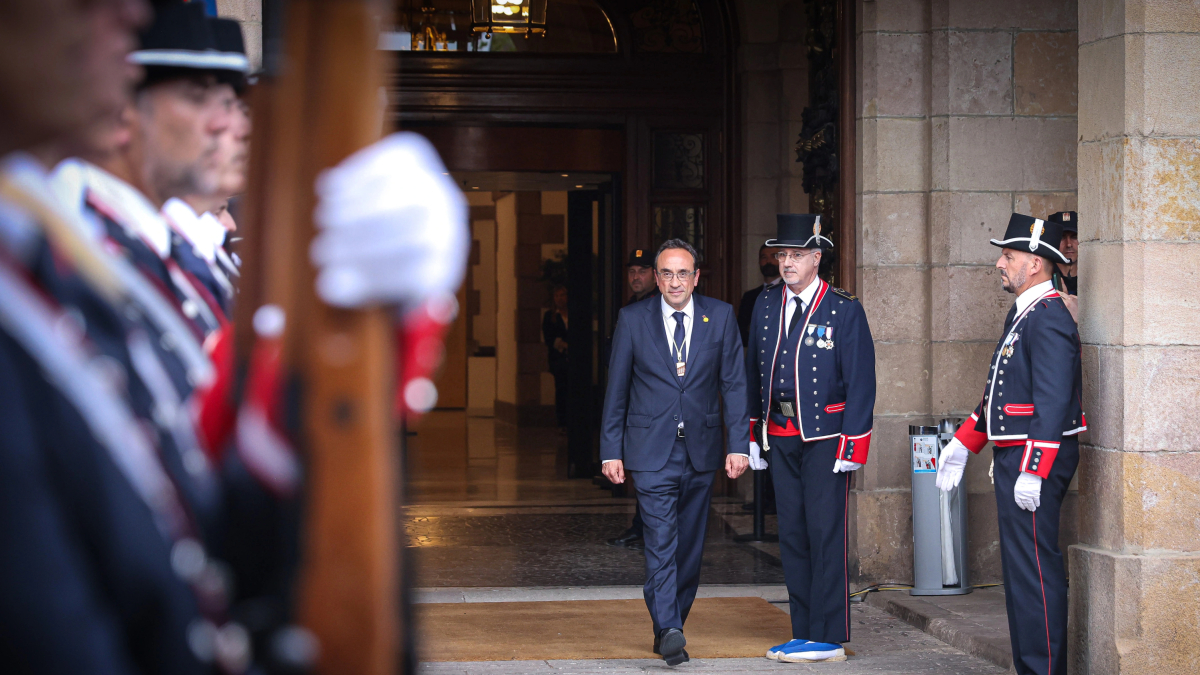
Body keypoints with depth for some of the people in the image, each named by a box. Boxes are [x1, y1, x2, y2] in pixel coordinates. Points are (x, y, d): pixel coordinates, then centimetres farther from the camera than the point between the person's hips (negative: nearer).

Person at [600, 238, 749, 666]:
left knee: (689, 546, 8)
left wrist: (738, 444, -3)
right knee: (661, 542, -13)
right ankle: (669, 632, -19)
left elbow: (734, 384, 4)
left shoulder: (720, 317, 3)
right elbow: (616, 390, 4)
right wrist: (611, 450, 0)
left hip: (701, 452, 2)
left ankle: (670, 625, 20)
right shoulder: (633, 319, 1)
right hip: (651, 451, -2)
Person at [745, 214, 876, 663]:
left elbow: (860, 381, -8)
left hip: (824, 436, -5)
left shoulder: (844, 310, -7)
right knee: (792, 536, 9)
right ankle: (803, 635, 16)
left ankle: (828, 639, 0)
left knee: (826, 536, -5)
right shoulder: (766, 305, 8)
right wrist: (751, 432, 11)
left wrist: (852, 445, -12)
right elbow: (753, 373, 14)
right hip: (780, 436, 5)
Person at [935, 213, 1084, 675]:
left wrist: (1032, 472, -26)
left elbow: (1053, 403, -23)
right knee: (1020, 567, 14)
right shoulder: (1023, 314, 16)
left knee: (1035, 569, -7)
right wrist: (963, 443, 23)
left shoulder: (1048, 318, -16)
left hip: (1036, 461, -10)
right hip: (1014, 458, 10)